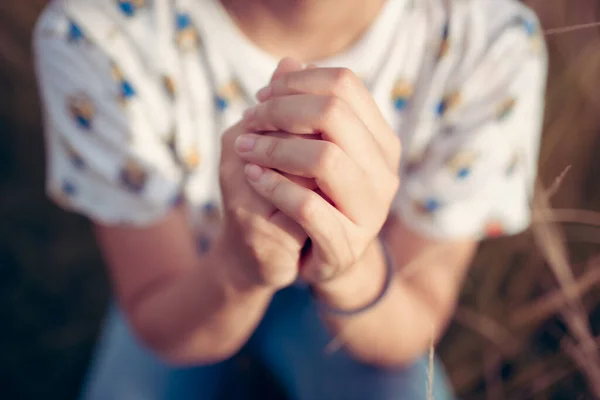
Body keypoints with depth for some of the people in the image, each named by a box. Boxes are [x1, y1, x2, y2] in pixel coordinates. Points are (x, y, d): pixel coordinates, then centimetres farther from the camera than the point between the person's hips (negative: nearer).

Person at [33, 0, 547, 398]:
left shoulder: (493, 43, -27)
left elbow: (417, 329, -20)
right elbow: (158, 328, -21)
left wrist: (353, 270, -42)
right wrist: (239, 263, -44)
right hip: (184, 294, 0)